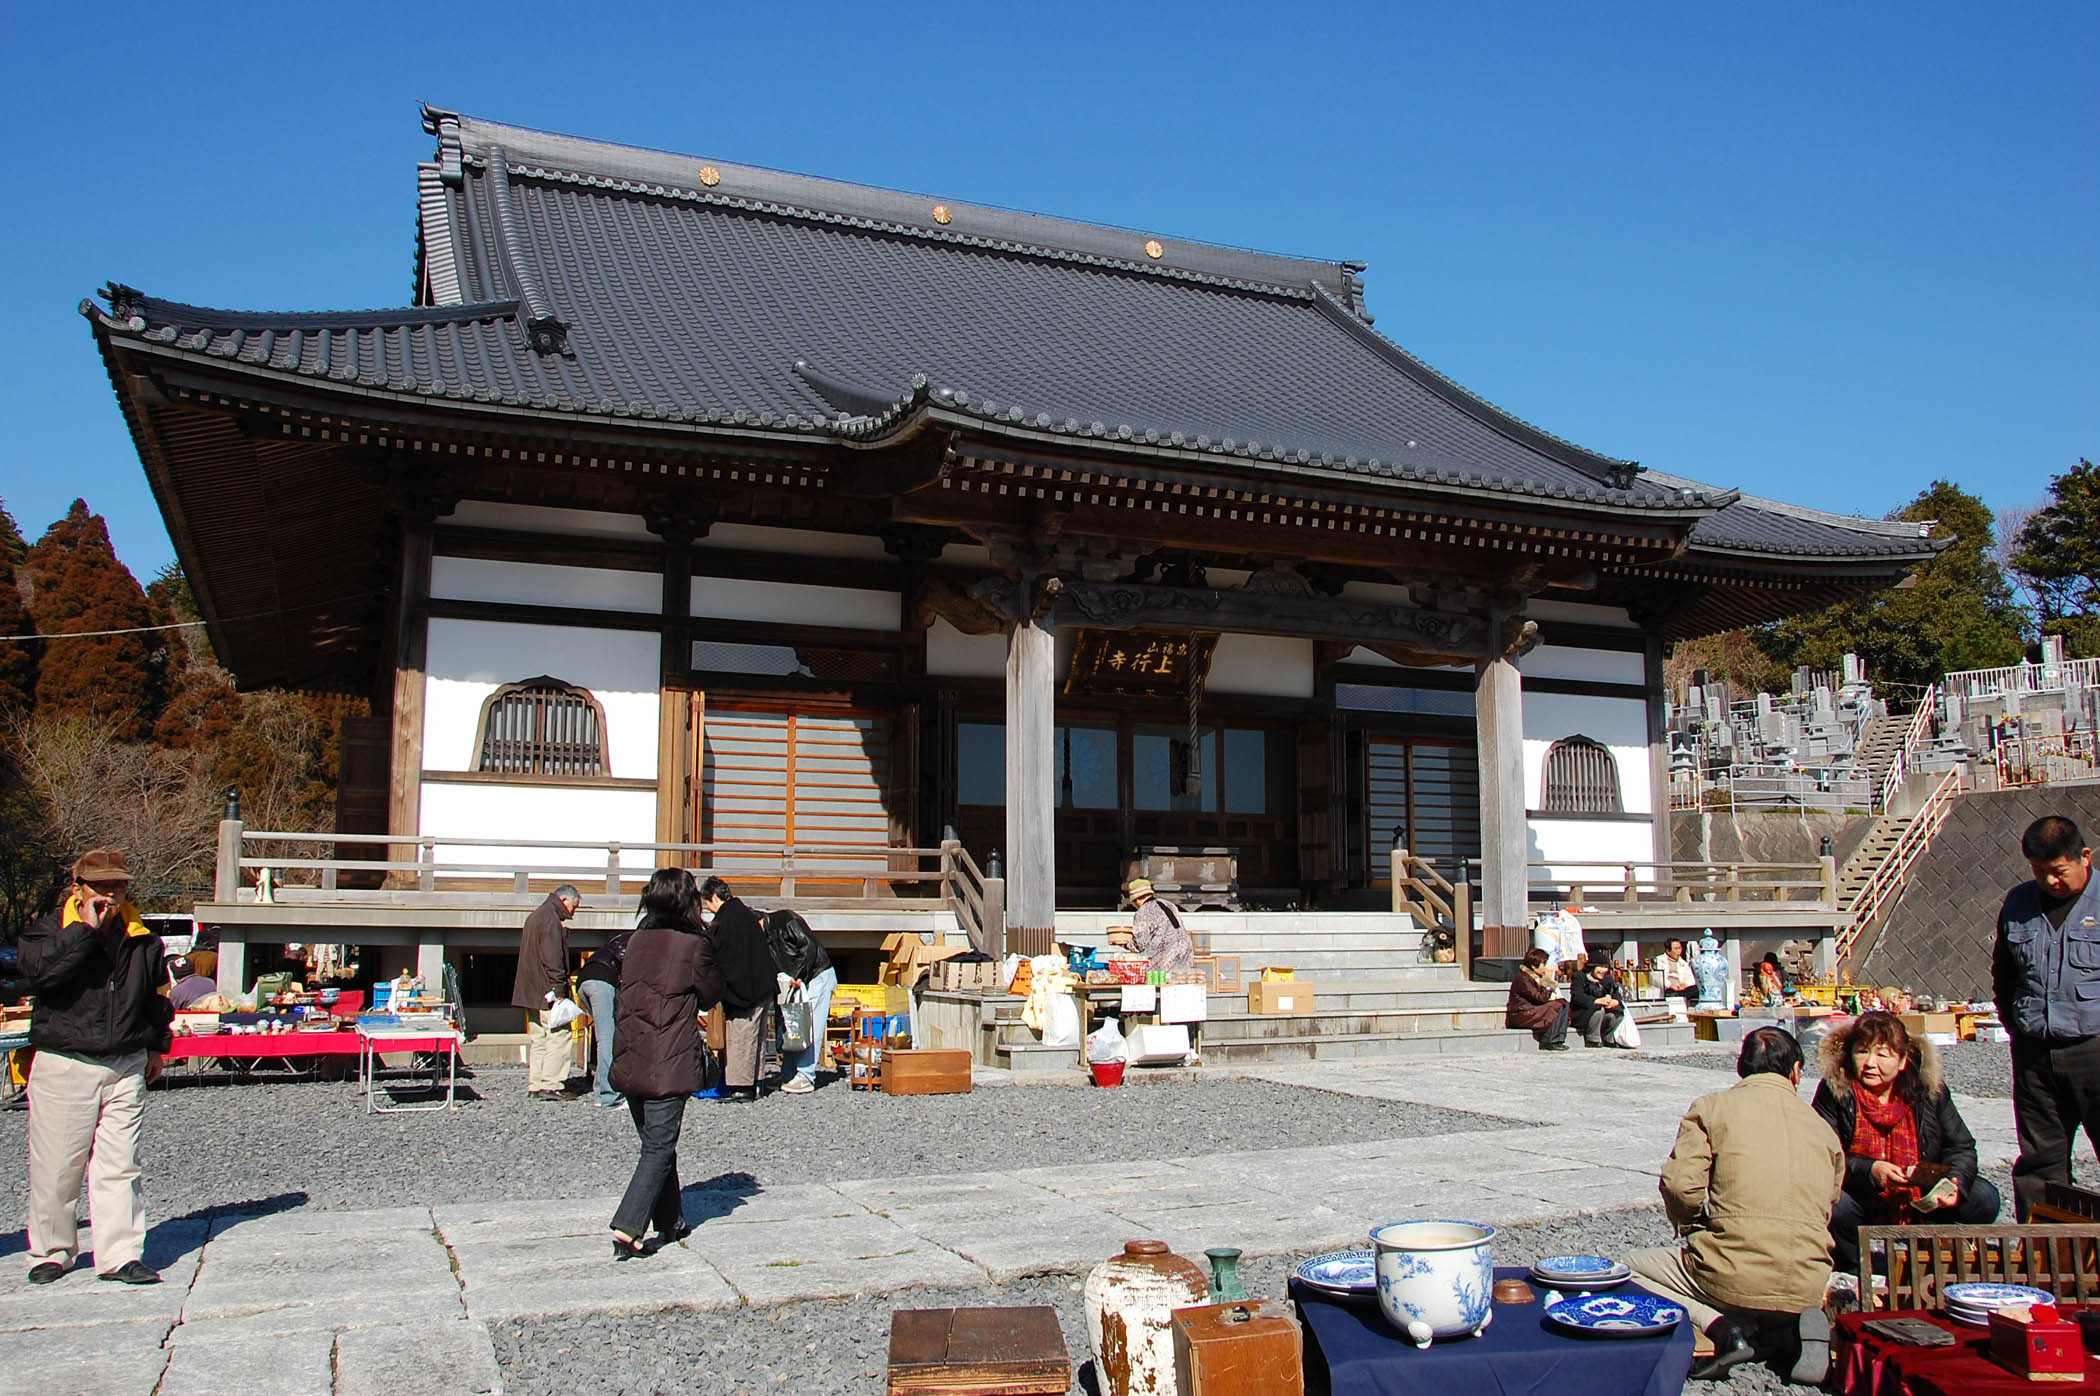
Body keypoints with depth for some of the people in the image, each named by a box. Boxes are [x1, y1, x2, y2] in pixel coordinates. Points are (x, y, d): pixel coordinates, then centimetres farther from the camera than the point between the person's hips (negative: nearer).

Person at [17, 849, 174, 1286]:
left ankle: (120, 1256, 7)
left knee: (119, 1166, 3)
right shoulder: (51, 928, -2)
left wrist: (156, 1046, 22)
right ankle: (52, 1252, 22)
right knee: (56, 1167, 5)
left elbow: (156, 996, 22)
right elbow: (40, 971, -24)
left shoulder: (142, 939, 8)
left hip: (126, 1067, 3)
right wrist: (86, 929, -22)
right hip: (64, 1065, -2)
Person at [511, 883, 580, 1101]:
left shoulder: (535, 916, 21)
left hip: (532, 992, 10)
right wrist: (558, 991, -21)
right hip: (547, 992, -10)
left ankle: (534, 1085, 13)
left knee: (537, 1038, 12)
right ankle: (551, 1085, -9)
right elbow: (553, 960, -20)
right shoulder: (551, 920, -13)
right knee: (559, 1034, -8)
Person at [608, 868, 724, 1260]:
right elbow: (711, 995, 3)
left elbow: (624, 995, 15)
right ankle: (627, 1229, -10)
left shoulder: (637, 941, 6)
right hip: (669, 1064, -6)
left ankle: (671, 1223, 26)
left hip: (630, 1061, 6)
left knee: (654, 1143, 16)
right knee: (659, 1147, -1)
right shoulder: (694, 945, -10)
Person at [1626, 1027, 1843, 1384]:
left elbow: (1680, 1184, -11)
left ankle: (1720, 1328, -8)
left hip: (1735, 1275, -5)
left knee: (1630, 1269, 16)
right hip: (1807, 1287, 5)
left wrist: (1692, 1230, 11)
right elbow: (1825, 1211, 19)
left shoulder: (1713, 1106, 0)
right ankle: (1786, 1331, 1)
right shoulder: (1823, 1129, 13)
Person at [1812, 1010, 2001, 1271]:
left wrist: (1955, 1183, -19)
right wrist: (1869, 1171, -31)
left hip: (1921, 1203, 4)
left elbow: (1961, 1147, 3)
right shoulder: (1835, 1089, -12)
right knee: (1832, 1205, -34)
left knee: (1983, 1198, -13)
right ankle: (1852, 1269, -3)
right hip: (1863, 1207, -4)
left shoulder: (1928, 1088, -2)